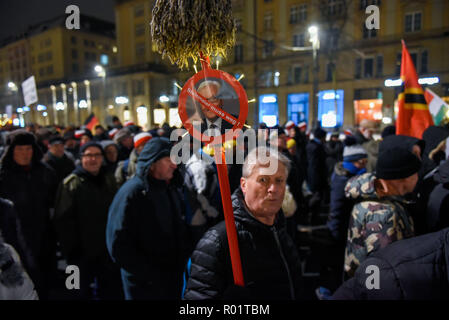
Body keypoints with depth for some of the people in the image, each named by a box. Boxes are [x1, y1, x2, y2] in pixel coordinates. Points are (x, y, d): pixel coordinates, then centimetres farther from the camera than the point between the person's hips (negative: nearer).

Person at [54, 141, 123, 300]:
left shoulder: (109, 180, 6)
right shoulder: (71, 183, -8)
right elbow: (63, 220, -11)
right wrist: (71, 250, -14)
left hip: (108, 250, 4)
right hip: (83, 252, -4)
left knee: (113, 292, 15)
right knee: (84, 292, 14)